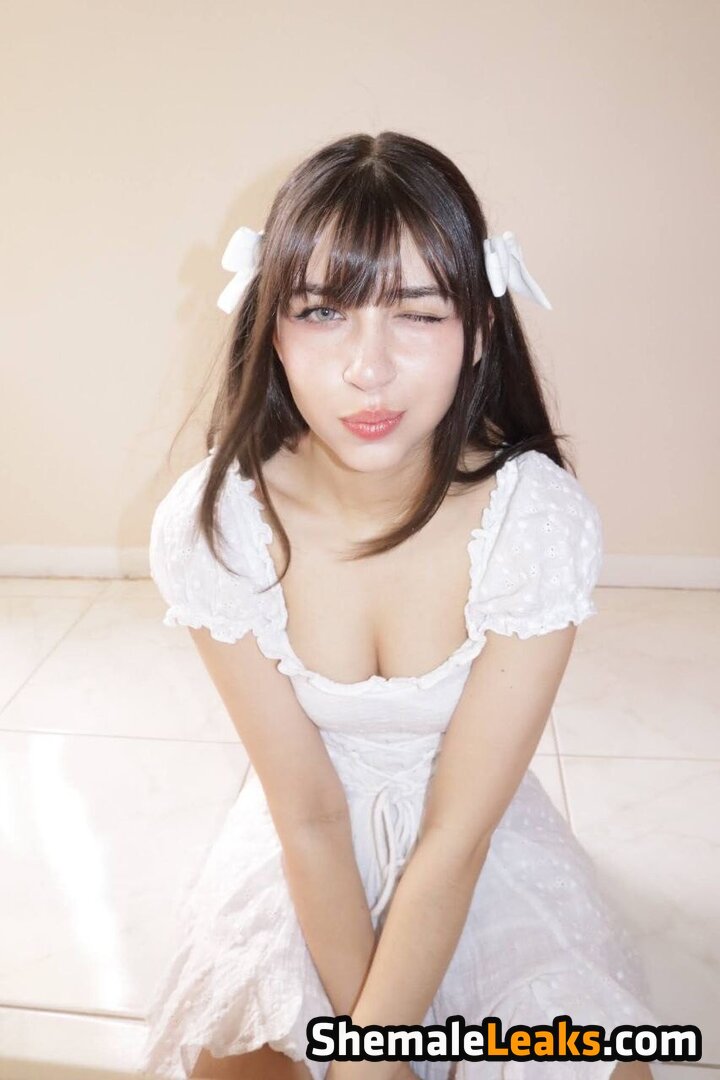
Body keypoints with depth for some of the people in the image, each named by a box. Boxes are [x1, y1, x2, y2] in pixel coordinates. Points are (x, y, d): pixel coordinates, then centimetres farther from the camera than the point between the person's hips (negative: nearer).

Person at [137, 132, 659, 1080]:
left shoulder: (542, 520, -26)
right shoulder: (208, 527, -23)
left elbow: (457, 831, -21)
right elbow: (308, 812, -17)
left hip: (487, 839, 0)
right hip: (300, 847, 1)